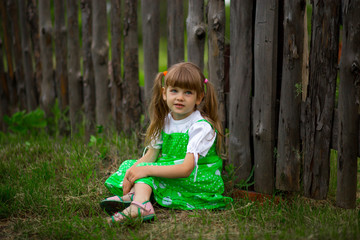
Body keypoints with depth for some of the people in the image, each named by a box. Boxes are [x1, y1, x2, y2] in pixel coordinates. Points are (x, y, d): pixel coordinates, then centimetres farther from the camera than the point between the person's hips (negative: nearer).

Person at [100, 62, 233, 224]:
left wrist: (146, 169, -33)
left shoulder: (201, 126, -17)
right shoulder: (164, 121, 7)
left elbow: (186, 169, -26)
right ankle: (139, 200, -31)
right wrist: (131, 173, -16)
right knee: (129, 165, -6)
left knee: (144, 168, -24)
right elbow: (151, 155, 6)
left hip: (201, 182, -8)